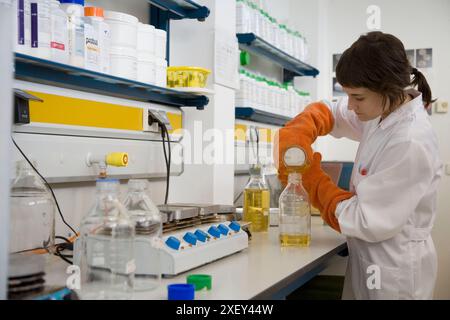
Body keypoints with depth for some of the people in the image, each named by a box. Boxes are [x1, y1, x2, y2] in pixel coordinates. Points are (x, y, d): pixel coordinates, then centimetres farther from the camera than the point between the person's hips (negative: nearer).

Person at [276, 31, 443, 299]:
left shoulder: (411, 144, -28)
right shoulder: (383, 111, -3)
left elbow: (365, 222, -25)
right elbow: (327, 111, 12)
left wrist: (312, 179, -13)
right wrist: (298, 133, -10)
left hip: (394, 271, -7)